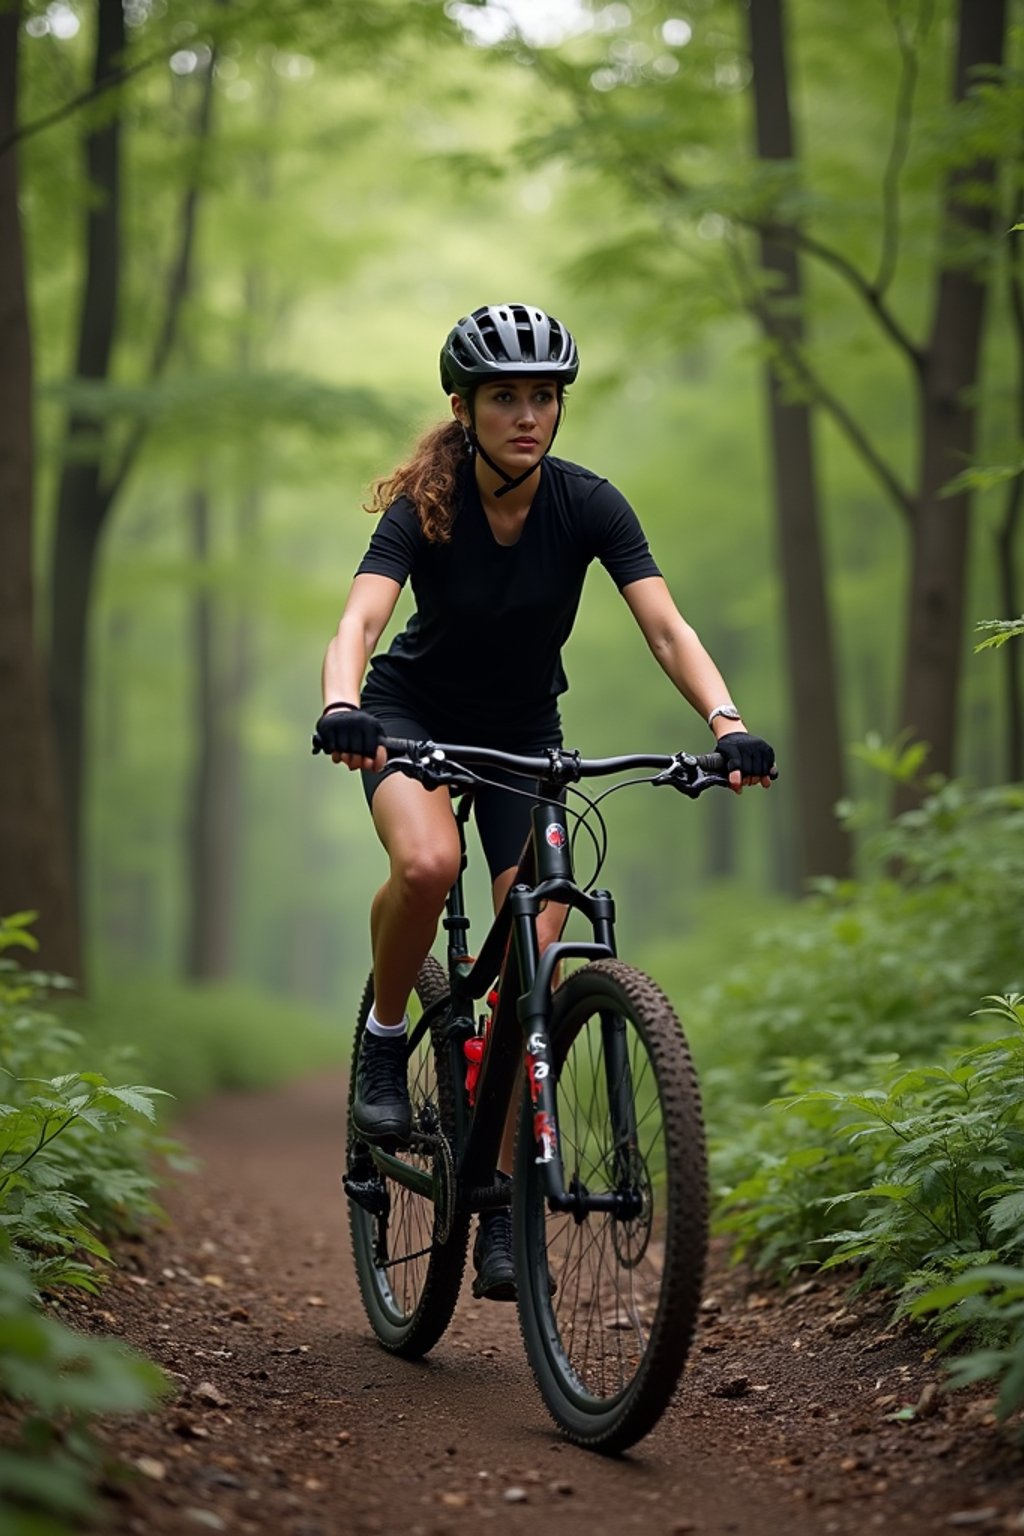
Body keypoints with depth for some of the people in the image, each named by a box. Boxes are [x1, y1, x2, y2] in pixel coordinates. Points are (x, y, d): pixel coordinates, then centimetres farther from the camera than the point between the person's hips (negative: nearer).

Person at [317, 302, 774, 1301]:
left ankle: (503, 1205, 3)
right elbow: (360, 620, -36)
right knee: (426, 864, -36)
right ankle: (384, 1040, -7)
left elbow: (666, 628, -25)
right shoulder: (425, 506, -22)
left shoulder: (588, 505, -18)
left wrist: (726, 722, -42)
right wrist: (340, 708, -57)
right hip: (415, 714, -2)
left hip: (524, 730, 2)